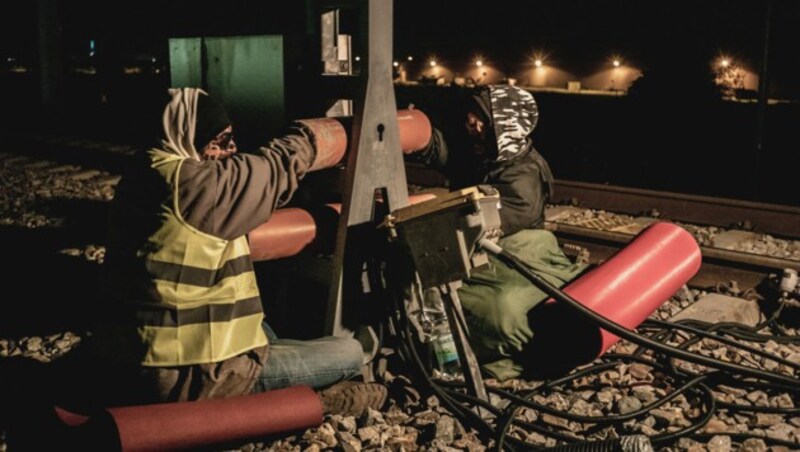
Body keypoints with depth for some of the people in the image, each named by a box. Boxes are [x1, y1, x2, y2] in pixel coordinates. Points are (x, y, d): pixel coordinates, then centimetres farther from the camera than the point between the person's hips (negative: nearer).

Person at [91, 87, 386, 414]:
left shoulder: (145, 176, 7)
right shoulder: (189, 184, -20)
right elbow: (277, 167, -5)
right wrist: (304, 136, 15)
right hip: (185, 378, -9)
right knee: (349, 354, -3)